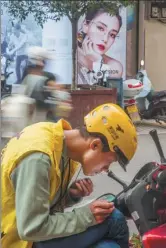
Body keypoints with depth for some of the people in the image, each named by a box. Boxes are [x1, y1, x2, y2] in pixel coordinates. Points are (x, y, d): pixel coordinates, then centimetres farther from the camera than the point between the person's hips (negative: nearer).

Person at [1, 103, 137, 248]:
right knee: (112, 220, -16)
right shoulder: (38, 157, -27)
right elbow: (31, 229, -27)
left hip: (42, 235, 9)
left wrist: (72, 195, -7)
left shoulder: (65, 147, 1)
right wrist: (86, 216, -21)